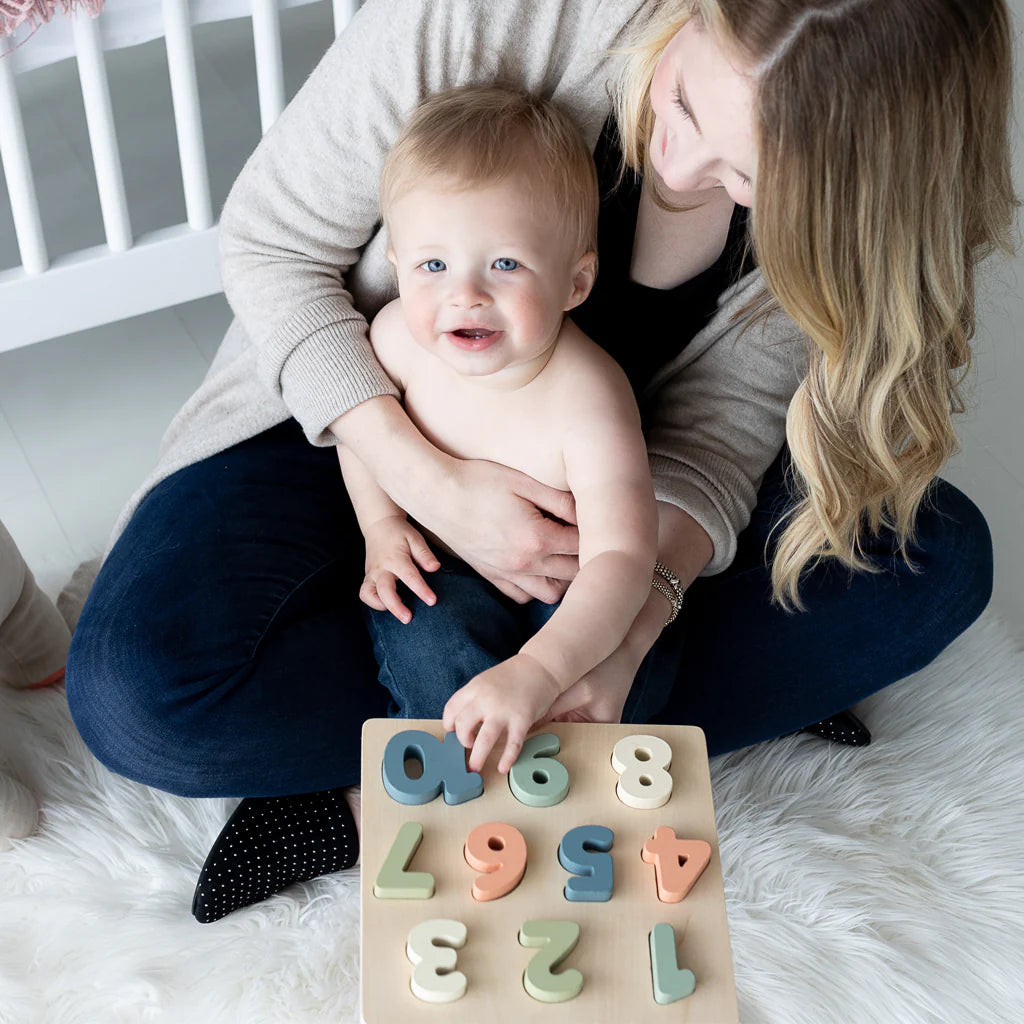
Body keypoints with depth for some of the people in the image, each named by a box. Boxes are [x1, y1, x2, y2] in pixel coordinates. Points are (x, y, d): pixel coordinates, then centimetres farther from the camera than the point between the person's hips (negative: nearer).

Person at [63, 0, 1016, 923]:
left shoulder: (855, 184, -22)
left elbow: (718, 419, -14)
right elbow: (267, 242, -19)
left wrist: (644, 601, -34)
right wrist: (430, 482, -31)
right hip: (355, 411, -2)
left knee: (942, 558, -17)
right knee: (140, 691, -28)